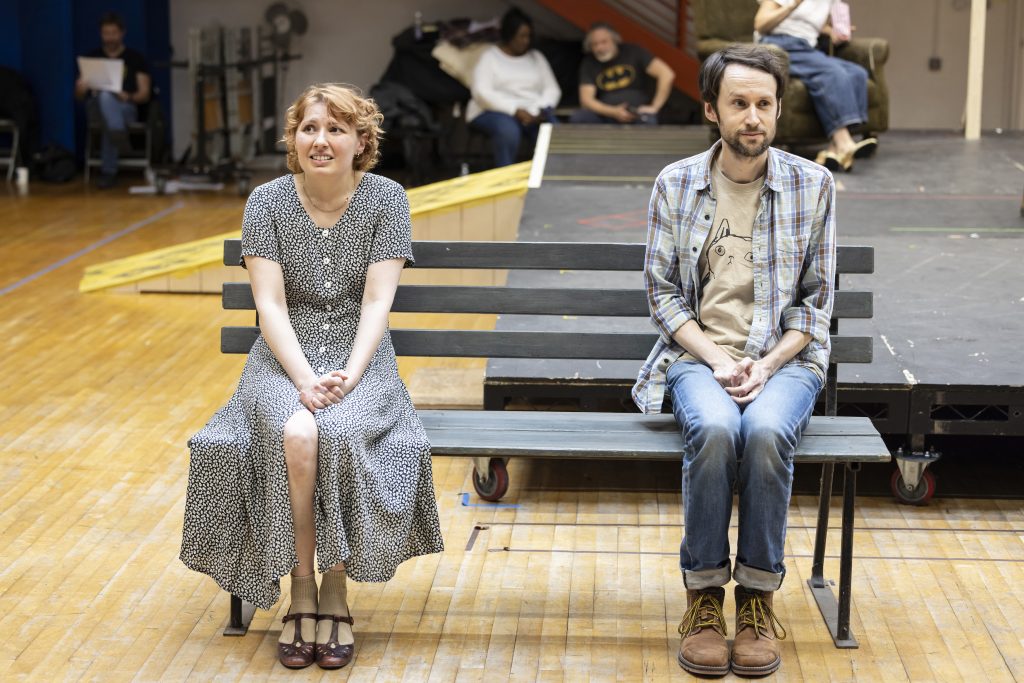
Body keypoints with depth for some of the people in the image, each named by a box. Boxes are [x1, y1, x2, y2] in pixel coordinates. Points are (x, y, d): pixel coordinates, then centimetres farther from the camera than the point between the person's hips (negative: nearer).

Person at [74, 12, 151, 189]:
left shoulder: (136, 58, 11)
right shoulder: (92, 58, 16)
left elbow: (145, 94, 4)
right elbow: (79, 95, 11)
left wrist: (128, 97, -19)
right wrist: (81, 88, -16)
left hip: (126, 109, -1)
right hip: (97, 106, 1)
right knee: (105, 96, -38)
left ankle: (108, 171, -40)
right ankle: (119, 135, -57)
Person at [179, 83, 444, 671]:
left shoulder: (386, 198, -2)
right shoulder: (267, 201, 0)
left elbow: (377, 301, -7)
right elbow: (270, 302, -7)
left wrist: (348, 375, -22)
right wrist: (304, 379, -20)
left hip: (359, 355, 0)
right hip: (286, 354, 1)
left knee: (341, 434, -32)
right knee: (295, 434, -32)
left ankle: (335, 591, -15)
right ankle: (301, 591, -17)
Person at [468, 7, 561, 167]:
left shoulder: (536, 57, 17)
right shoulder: (490, 57, 4)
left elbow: (552, 89, 10)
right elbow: (481, 93, -9)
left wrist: (539, 111, -13)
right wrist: (515, 110, -20)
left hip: (531, 113, 4)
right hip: (495, 112, -3)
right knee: (508, 129, -40)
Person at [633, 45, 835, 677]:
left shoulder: (813, 186, 3)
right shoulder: (676, 184, 5)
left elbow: (816, 301, 4)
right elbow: (663, 292, 4)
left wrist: (766, 365, -10)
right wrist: (715, 359, -11)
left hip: (785, 357, 0)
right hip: (698, 353, 0)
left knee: (766, 431, -34)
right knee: (714, 429, -34)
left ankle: (759, 595, -16)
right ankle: (704, 594, -17)